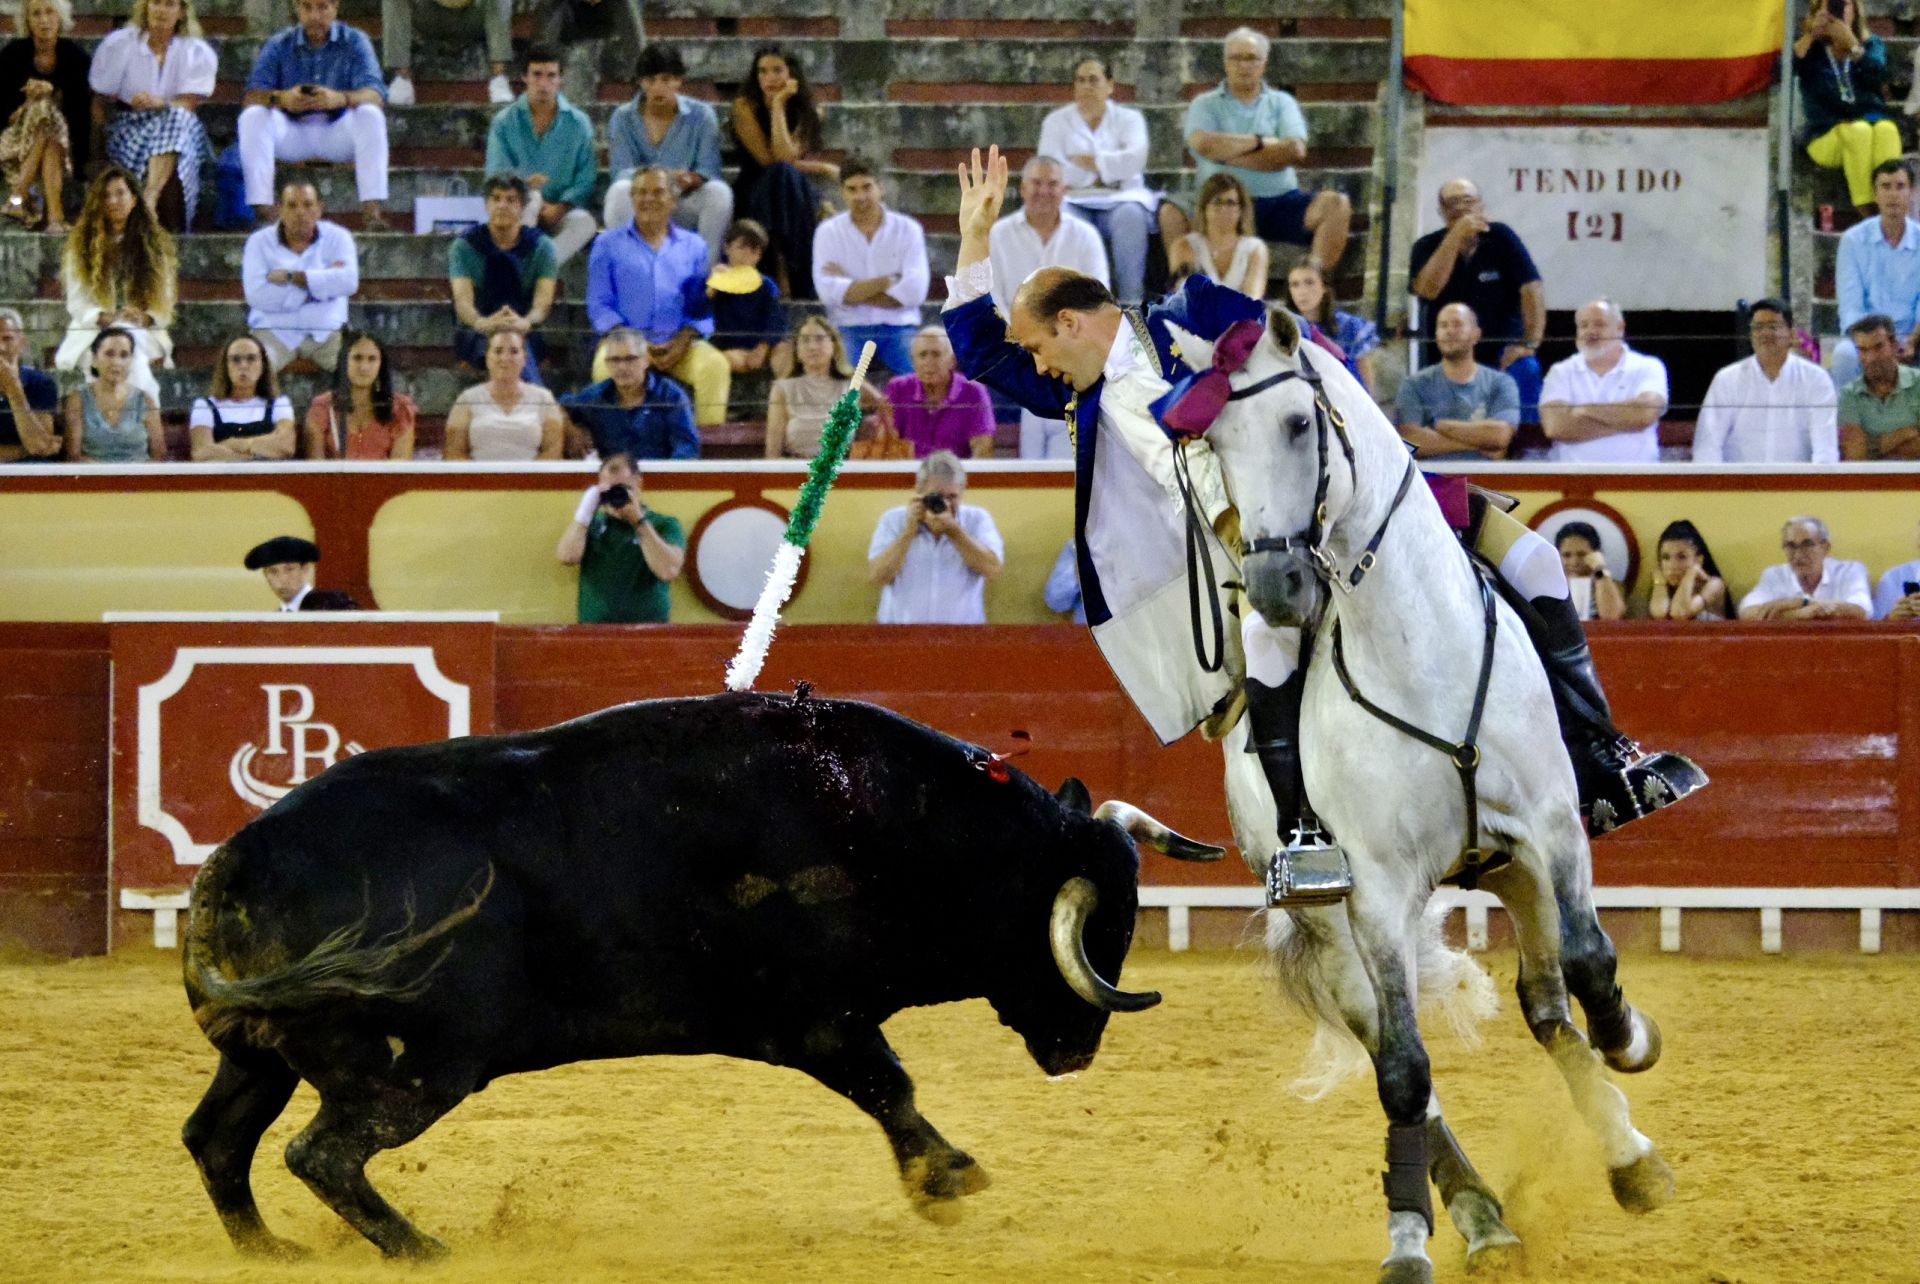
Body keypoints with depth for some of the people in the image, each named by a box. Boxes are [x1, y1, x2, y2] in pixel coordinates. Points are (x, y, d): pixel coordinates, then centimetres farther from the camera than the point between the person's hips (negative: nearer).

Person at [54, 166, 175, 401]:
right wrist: (106, 318, -16)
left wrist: (145, 318, -12)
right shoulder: (82, 244, 11)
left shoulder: (155, 244, 15)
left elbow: (164, 307, 11)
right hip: (91, 334, -1)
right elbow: (77, 304, 4)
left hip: (144, 332, 1)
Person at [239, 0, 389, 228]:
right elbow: (251, 96, -12)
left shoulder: (354, 42, -3)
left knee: (370, 115, -29)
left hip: (338, 134, -1)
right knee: (253, 117, -26)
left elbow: (374, 95, -17)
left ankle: (371, 210, -36)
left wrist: (340, 99, -41)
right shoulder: (278, 45, 0)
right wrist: (280, 98, -37)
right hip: (291, 133, 1)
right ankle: (263, 211, -34)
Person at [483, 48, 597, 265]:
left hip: (561, 214, 1)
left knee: (586, 222, -33)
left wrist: (559, 208, -18)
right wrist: (524, 182, -26)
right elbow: (496, 174, -4)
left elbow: (587, 178, -2)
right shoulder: (505, 123, 3)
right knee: (530, 198, -36)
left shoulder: (578, 123, 4)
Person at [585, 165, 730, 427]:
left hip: (679, 344, 1)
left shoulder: (693, 246, 20)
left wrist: (683, 341, -8)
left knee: (715, 365, -31)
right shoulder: (608, 244, 16)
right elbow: (599, 304, 8)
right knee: (607, 366, -37)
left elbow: (703, 307, 13)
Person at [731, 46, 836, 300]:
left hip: (794, 197, 3)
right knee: (782, 175, -37)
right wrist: (823, 168, -13)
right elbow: (770, 160, -14)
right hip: (754, 197, -3)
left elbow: (786, 156, -15)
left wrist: (779, 105, -14)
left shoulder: (807, 112, 4)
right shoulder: (745, 107, -4)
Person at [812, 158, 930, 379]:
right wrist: (887, 282, -7)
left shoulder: (907, 229, 6)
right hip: (850, 328, -1)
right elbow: (829, 292, -9)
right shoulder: (829, 232, 6)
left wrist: (852, 291, -7)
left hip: (898, 328, 1)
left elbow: (915, 292, -6)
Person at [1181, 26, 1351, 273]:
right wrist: (1259, 142, -4)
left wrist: (1228, 154, -7)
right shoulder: (1205, 105, 11)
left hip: (1279, 199, 2)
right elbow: (1202, 143, -11)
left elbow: (1295, 151, -3)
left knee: (1336, 206, -24)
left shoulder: (1281, 102, 15)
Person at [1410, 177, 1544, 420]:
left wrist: (1531, 343, -19)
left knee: (1526, 370, -29)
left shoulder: (1501, 237, -2)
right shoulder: (1427, 247, 1)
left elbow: (1532, 289, -9)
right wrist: (1456, 236, -23)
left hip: (1502, 351, -1)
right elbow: (1428, 289, -19)